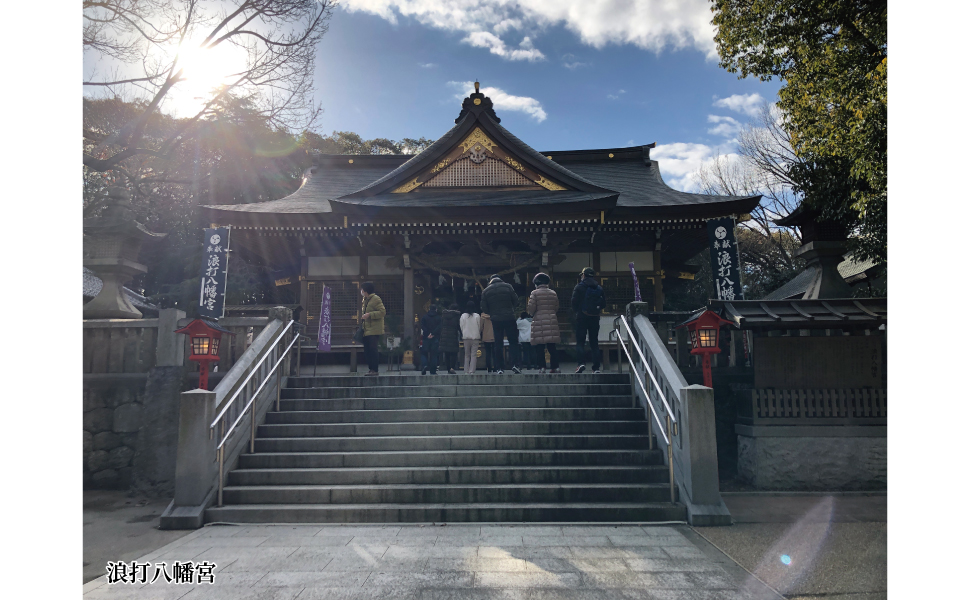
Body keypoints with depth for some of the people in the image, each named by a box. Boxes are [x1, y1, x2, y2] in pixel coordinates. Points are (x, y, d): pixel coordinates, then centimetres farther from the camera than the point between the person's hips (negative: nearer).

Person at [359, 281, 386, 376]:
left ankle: (374, 370, -5)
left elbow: (382, 312, -17)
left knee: (372, 350, -10)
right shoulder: (365, 300, 19)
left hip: (373, 330, -9)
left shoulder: (376, 299, -9)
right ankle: (370, 369, 15)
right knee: (367, 351, 8)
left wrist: (369, 315, -21)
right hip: (366, 330, 9)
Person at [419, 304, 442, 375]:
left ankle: (423, 370, -3)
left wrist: (428, 334, -7)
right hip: (435, 338, -1)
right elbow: (439, 327, -9)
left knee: (424, 354, 6)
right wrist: (433, 334, -10)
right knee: (434, 355, 3)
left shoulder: (424, 317, 5)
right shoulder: (439, 318, 2)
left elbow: (423, 327, -5)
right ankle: (433, 371, 0)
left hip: (426, 338, 1)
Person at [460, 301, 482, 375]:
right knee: (474, 355, -1)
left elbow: (461, 327, 4)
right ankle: (472, 371, -8)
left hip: (466, 337, 2)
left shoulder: (463, 316, -1)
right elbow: (480, 327, 2)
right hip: (475, 337, -2)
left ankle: (466, 371, 9)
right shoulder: (477, 316, -5)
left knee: (467, 355, 11)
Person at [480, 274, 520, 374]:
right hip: (509, 318, -1)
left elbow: (484, 309, 2)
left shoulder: (486, 291, 4)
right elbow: (516, 301, 3)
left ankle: (499, 368, 4)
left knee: (498, 344, 7)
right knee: (513, 342, 4)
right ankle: (515, 365, -8)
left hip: (496, 320, 1)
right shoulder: (507, 286, 1)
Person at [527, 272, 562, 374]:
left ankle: (542, 367, -4)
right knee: (552, 346, 7)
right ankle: (555, 367, 5)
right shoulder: (553, 293, 10)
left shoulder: (534, 293, -2)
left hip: (539, 321, -4)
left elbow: (531, 308, -6)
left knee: (539, 347, 0)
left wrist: (533, 314, 15)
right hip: (552, 321, 4)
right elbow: (557, 307, 13)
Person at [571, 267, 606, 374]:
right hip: (595, 317, 4)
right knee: (594, 343, 7)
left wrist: (576, 311, 8)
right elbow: (604, 304, 8)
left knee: (580, 342, 0)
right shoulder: (599, 288, 9)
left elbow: (574, 302, -9)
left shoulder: (579, 287, -4)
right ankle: (596, 368, 3)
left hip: (582, 317, -4)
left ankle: (582, 363, -17)